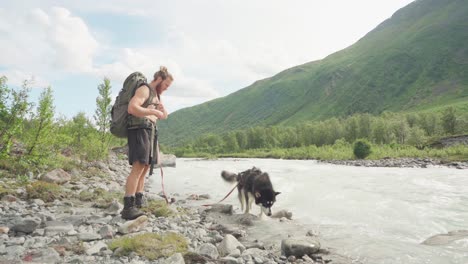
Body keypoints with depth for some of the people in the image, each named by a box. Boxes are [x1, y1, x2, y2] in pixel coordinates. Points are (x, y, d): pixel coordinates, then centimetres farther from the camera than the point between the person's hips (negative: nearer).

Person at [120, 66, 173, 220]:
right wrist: (154, 112, -20)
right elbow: (132, 108, -23)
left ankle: (137, 205, 7)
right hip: (140, 130, -10)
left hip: (149, 132, 10)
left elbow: (164, 116, 20)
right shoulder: (144, 89, -7)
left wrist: (162, 109, 0)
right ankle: (128, 208, -21)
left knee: (144, 168, 6)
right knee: (138, 167, -19)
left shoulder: (156, 94, 23)